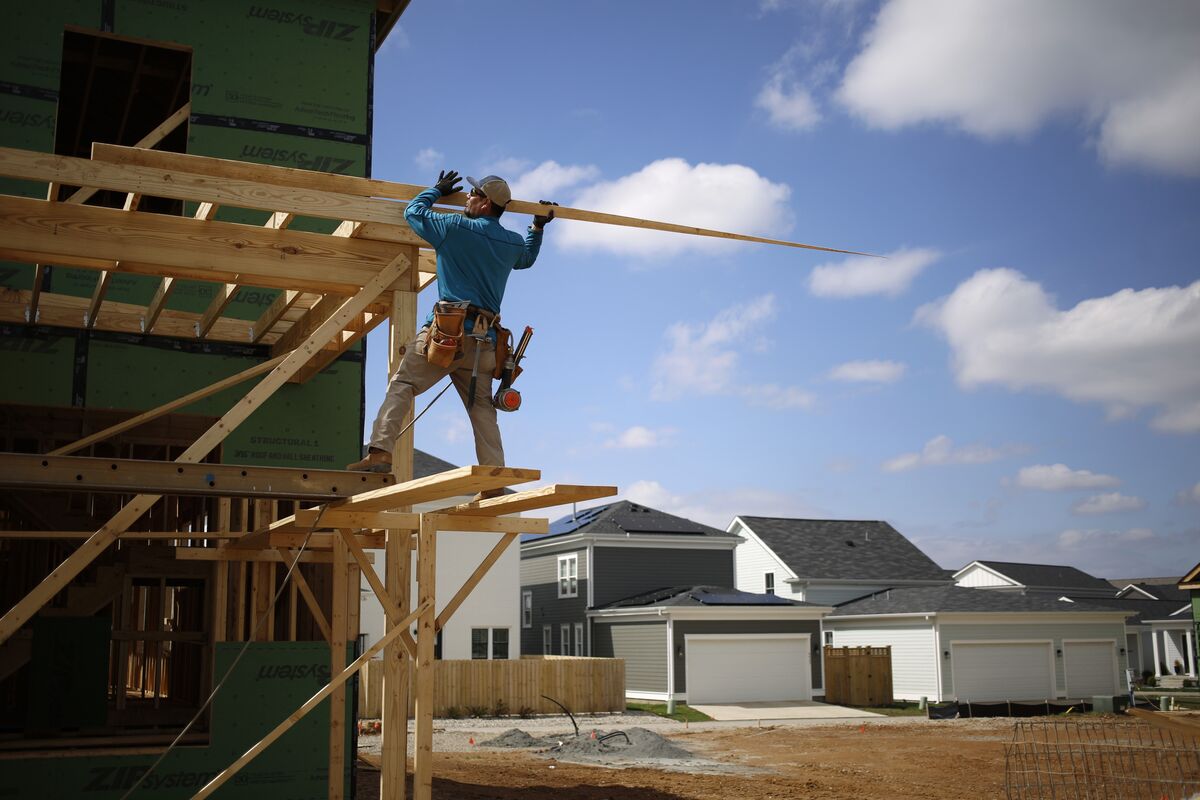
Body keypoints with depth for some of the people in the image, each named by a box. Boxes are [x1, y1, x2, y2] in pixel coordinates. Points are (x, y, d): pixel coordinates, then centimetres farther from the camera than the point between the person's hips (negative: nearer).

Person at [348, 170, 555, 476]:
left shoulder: (456, 228, -1)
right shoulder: (513, 243, 15)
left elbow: (413, 211, 16)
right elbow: (527, 258, 41)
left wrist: (437, 190, 33)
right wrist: (538, 227, 51)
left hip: (448, 331, -5)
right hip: (485, 339, 5)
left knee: (402, 384, -4)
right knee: (482, 407, 7)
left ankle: (380, 451, -17)